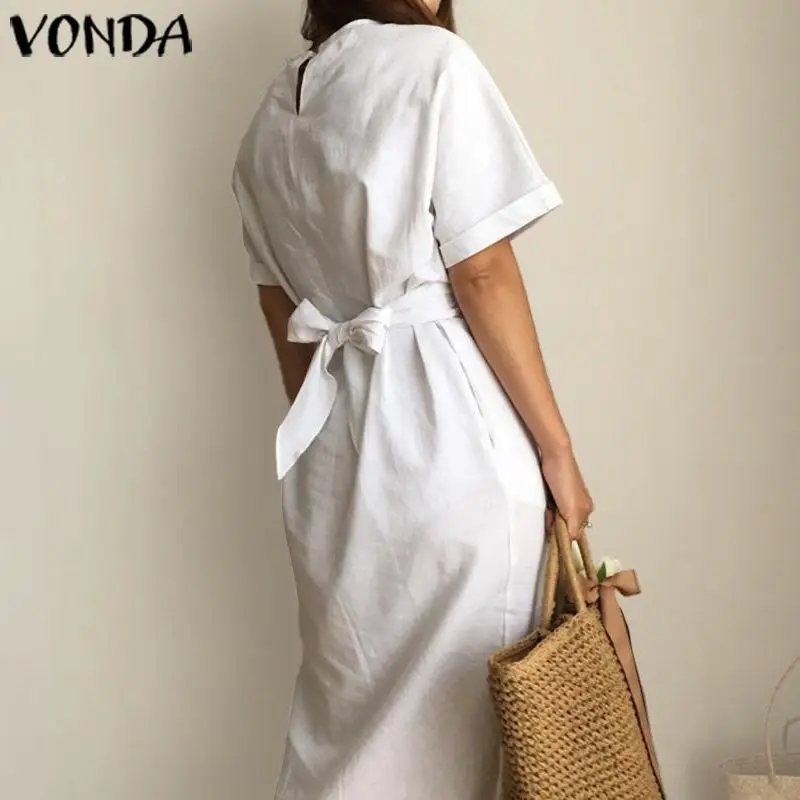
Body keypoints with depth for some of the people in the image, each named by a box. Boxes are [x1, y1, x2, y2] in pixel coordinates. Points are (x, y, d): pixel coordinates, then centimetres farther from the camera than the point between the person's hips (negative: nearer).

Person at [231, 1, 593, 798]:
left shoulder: (273, 114, 15)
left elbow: (284, 316, 16)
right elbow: (482, 275, -12)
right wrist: (555, 444, -7)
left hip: (337, 433, 7)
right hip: (447, 420, -7)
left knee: (348, 700, 15)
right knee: (448, 703, 3)